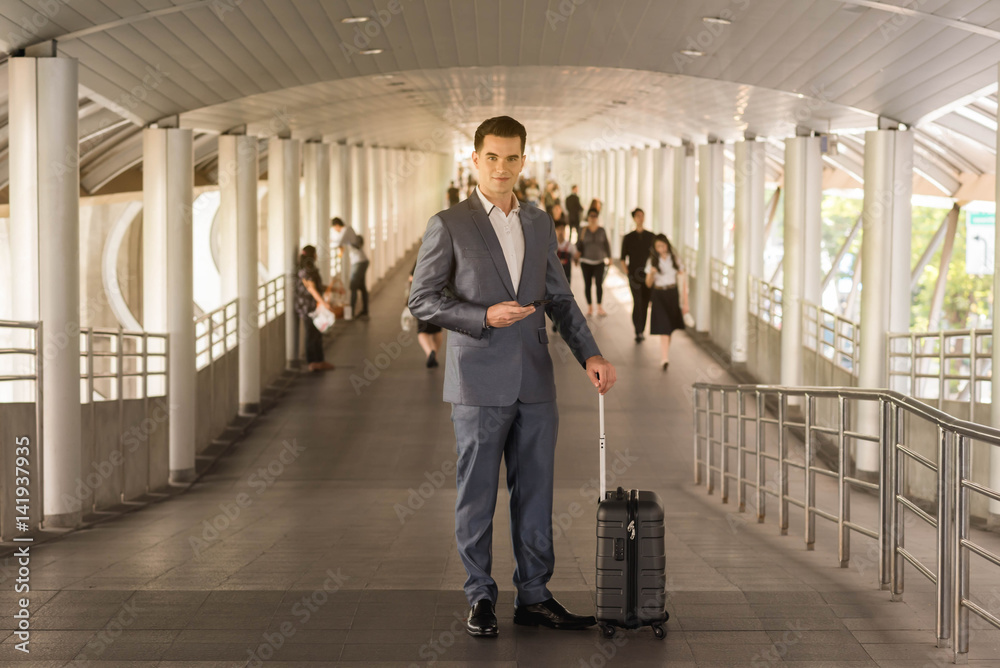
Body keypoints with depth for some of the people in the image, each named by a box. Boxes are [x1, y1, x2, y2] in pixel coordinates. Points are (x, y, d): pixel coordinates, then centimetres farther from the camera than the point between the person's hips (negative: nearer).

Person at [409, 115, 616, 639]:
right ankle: (480, 597, 12)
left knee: (535, 493, 7)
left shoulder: (539, 224, 12)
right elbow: (422, 300, -5)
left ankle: (533, 596, 15)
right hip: (479, 383, -4)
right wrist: (483, 317, -17)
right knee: (477, 495, 3)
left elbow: (559, 297, 14)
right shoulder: (448, 226, -3)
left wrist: (590, 354, 3)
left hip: (534, 383, 5)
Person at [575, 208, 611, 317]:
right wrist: (578, 252, -18)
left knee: (599, 283, -11)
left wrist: (609, 257, 11)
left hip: (599, 261, 0)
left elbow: (606, 245, 11)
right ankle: (589, 307, 8)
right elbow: (579, 244, 1)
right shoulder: (584, 231, 2)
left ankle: (599, 307, -8)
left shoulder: (602, 230, 5)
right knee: (587, 284, 0)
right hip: (586, 261, 0)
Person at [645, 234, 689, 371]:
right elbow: (648, 284, 0)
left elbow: (682, 281, 3)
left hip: (673, 295, 2)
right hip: (659, 296, -2)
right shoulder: (652, 261, -1)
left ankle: (665, 355, 28)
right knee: (663, 328, -11)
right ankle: (665, 358, -17)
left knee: (670, 327, 10)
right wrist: (651, 274, -22)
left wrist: (685, 302, 0)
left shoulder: (674, 260, 2)